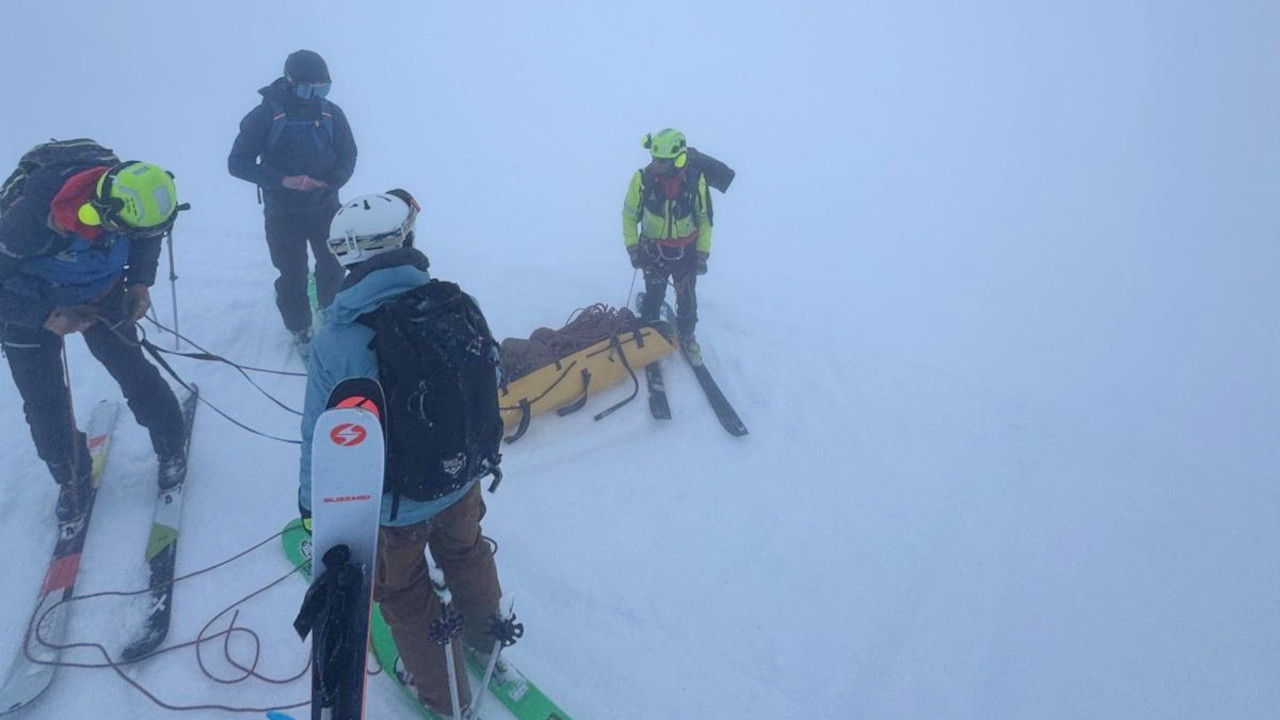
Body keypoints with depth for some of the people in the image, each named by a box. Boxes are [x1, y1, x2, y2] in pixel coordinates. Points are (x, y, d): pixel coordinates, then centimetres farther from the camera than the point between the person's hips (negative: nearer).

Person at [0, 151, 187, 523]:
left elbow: (146, 237, -2)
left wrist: (139, 283, -10)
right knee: (44, 403, 4)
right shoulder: (33, 220, -40)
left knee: (134, 372, 3)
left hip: (100, 295, 3)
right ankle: (72, 478, 27)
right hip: (32, 307, -2)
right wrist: (47, 317, -26)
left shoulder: (125, 195, -27)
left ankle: (172, 448, 25)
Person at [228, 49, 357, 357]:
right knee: (291, 274, 7)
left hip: (325, 207, 3)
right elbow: (238, 163, -12)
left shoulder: (331, 114, -4)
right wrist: (283, 180, -25)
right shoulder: (265, 115, -14)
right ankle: (300, 329, 27)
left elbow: (348, 156, 5)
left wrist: (331, 182, -17)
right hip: (283, 213, -3)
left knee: (333, 265, 14)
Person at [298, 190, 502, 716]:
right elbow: (490, 381, -3)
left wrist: (312, 500, 3)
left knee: (404, 594, 24)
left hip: (391, 504, -3)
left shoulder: (335, 341, -27)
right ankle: (483, 634, 59)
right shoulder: (456, 303, -19)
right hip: (462, 480, 3)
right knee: (465, 552, 32)